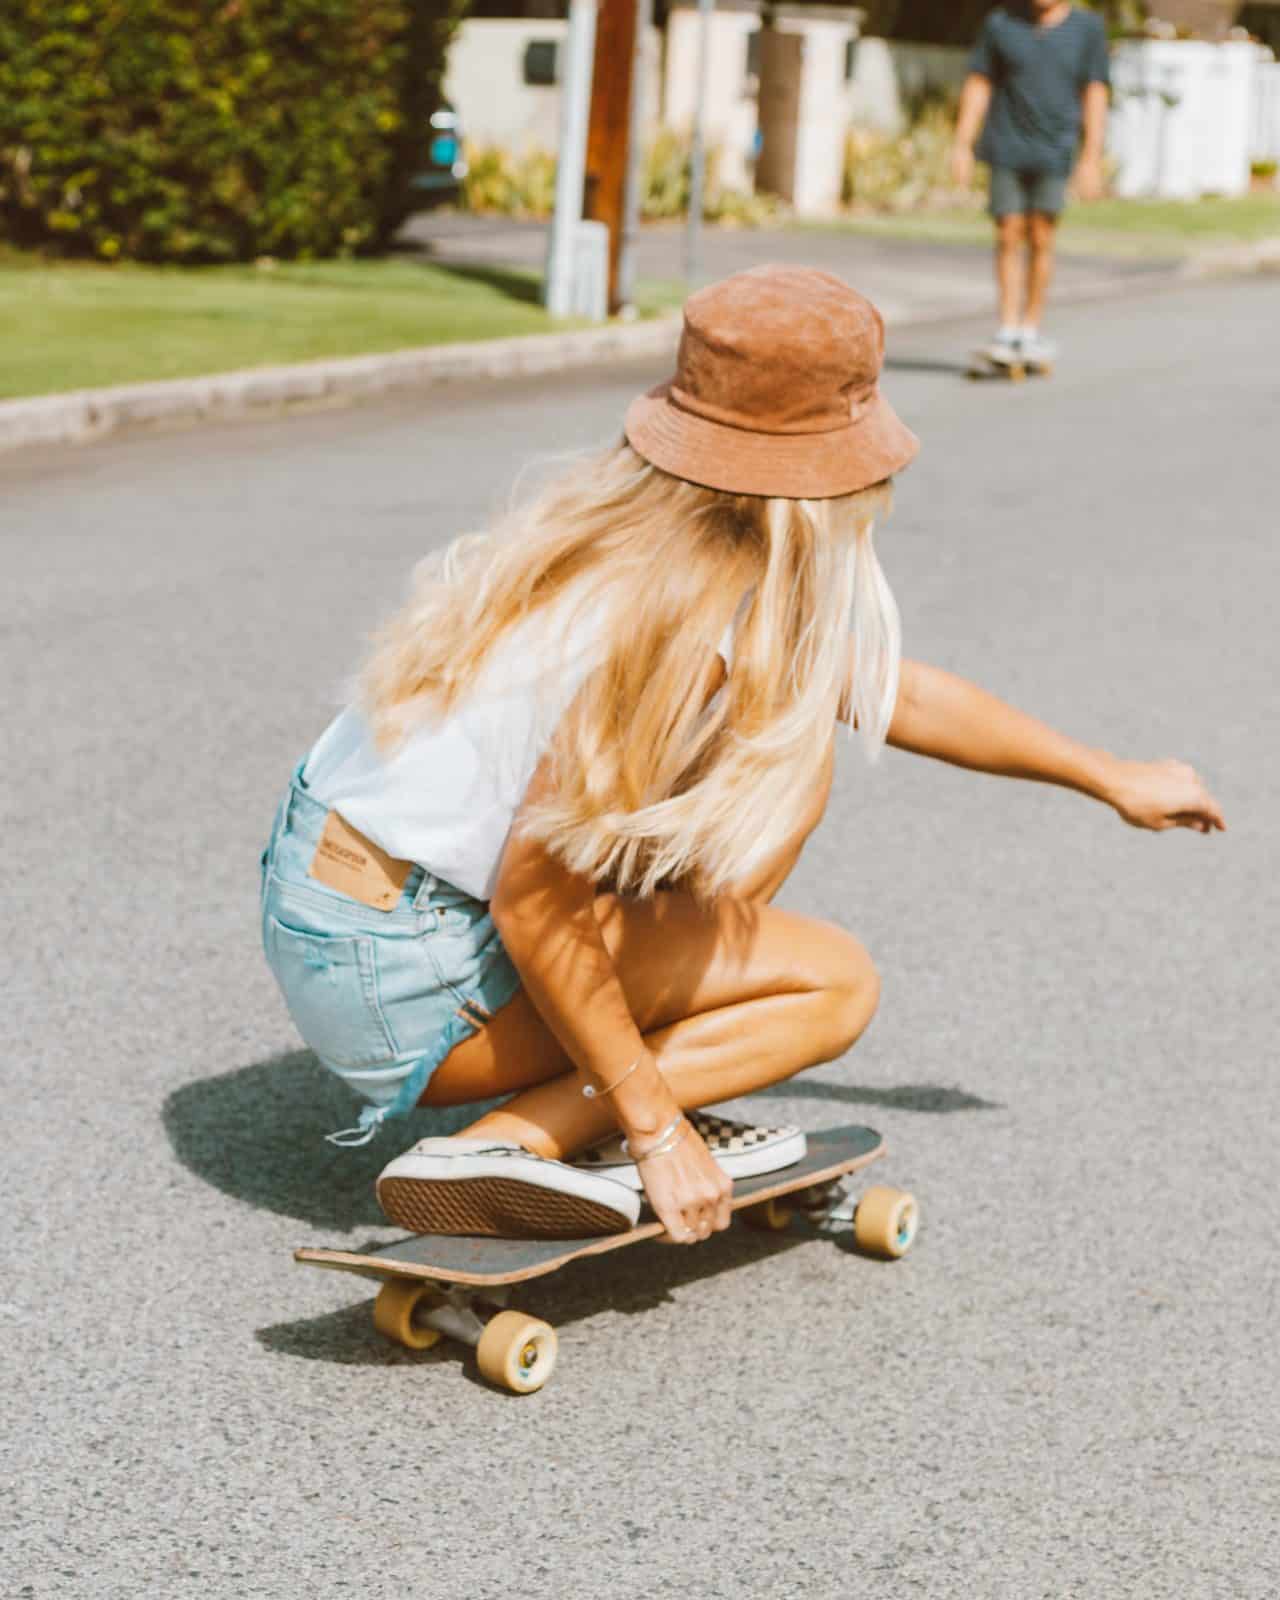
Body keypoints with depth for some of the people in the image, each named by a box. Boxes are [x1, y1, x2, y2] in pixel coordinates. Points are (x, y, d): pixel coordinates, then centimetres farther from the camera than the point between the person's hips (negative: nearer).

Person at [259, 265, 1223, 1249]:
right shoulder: (683, 619, -25)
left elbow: (890, 690, 18)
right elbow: (533, 907, -23)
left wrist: (1112, 779, 28)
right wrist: (655, 1130, -15)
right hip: (403, 981, -9)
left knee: (787, 758, 11)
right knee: (837, 983, 1)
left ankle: (620, 1108, 9)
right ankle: (516, 1143, -10)